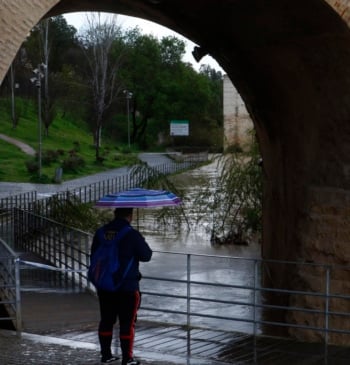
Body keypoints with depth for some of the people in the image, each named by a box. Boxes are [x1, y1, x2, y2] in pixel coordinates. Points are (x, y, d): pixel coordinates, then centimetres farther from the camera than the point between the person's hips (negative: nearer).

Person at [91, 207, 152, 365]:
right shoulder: (132, 234, -14)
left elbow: (94, 254, 12)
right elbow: (146, 256, -7)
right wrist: (143, 244, 12)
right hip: (127, 286, -5)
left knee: (106, 320, 14)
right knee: (127, 322, 1)